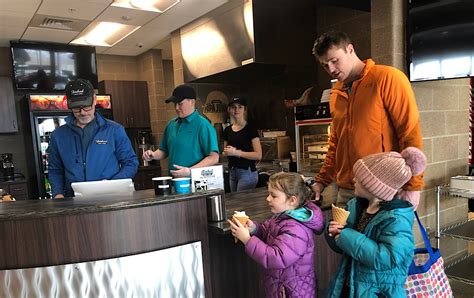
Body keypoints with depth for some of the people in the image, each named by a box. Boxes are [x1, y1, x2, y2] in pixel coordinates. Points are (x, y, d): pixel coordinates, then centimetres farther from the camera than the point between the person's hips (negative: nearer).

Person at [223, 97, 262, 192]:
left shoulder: (250, 129, -8)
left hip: (247, 172, -6)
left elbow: (258, 155, -14)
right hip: (232, 172, 6)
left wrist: (237, 152, -17)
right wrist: (226, 152, -2)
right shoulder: (227, 130, 9)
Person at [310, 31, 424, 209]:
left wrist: (413, 186, -13)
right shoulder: (336, 93, 13)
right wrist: (321, 181, 13)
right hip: (345, 191, 6)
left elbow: (411, 132, -11)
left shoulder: (387, 78, -7)